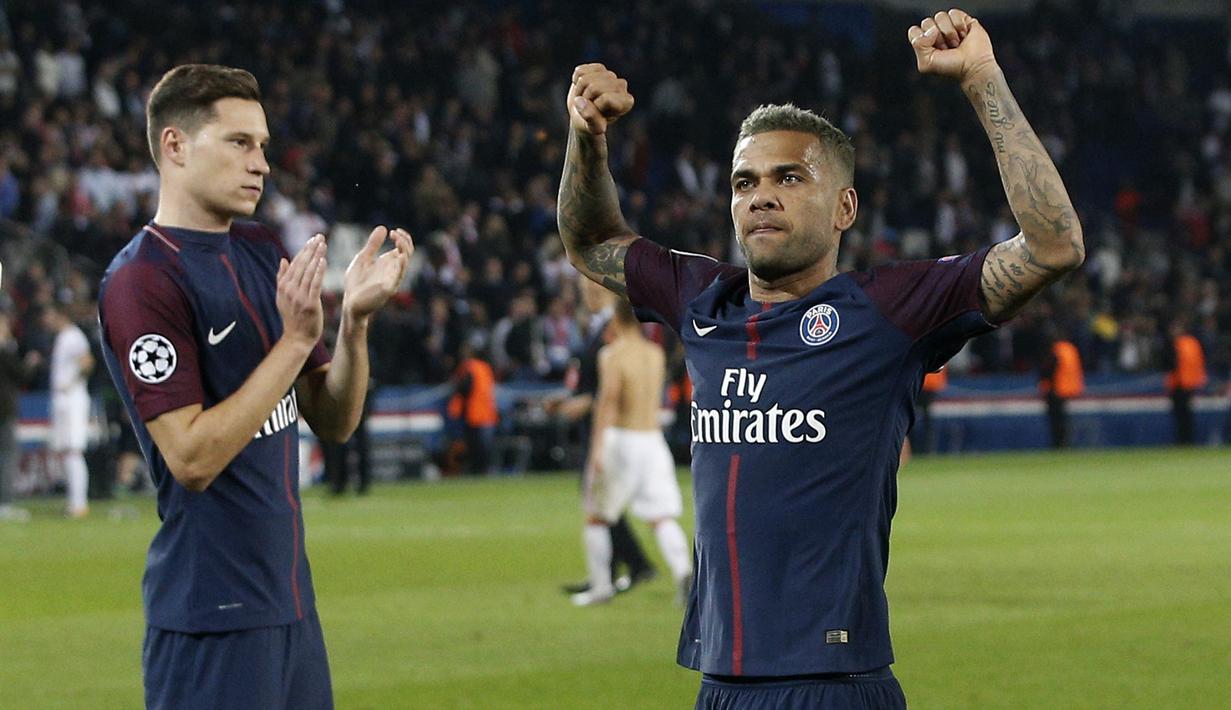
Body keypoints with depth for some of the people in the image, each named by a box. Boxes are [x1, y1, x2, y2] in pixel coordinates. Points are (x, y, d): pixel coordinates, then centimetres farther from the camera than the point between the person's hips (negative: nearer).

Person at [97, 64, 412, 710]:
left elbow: (333, 421, 12)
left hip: (292, 598, 8)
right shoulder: (140, 281, -13)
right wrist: (296, 338, -20)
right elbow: (191, 458, -20)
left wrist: (354, 318, -5)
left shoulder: (265, 253, 12)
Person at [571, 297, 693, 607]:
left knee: (596, 517, 11)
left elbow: (609, 395, -22)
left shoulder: (613, 354, -7)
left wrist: (598, 446, -27)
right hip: (654, 440, 5)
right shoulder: (657, 355, 12)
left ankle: (602, 585, 11)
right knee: (663, 517, -2)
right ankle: (682, 570, -26)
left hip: (621, 441, -5)